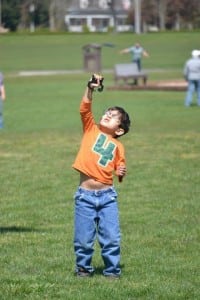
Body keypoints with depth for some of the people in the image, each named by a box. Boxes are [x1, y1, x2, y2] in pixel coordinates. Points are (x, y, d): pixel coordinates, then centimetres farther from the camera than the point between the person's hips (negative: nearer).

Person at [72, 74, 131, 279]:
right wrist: (91, 88, -17)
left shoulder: (117, 146, 8)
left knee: (111, 237, -1)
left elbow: (119, 169, 12)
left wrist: (121, 173, -10)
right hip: (85, 195, -1)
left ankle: (112, 269, 13)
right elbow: (85, 109, -7)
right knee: (83, 238, 3)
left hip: (107, 195, 1)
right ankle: (83, 268, 21)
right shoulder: (91, 130, 6)